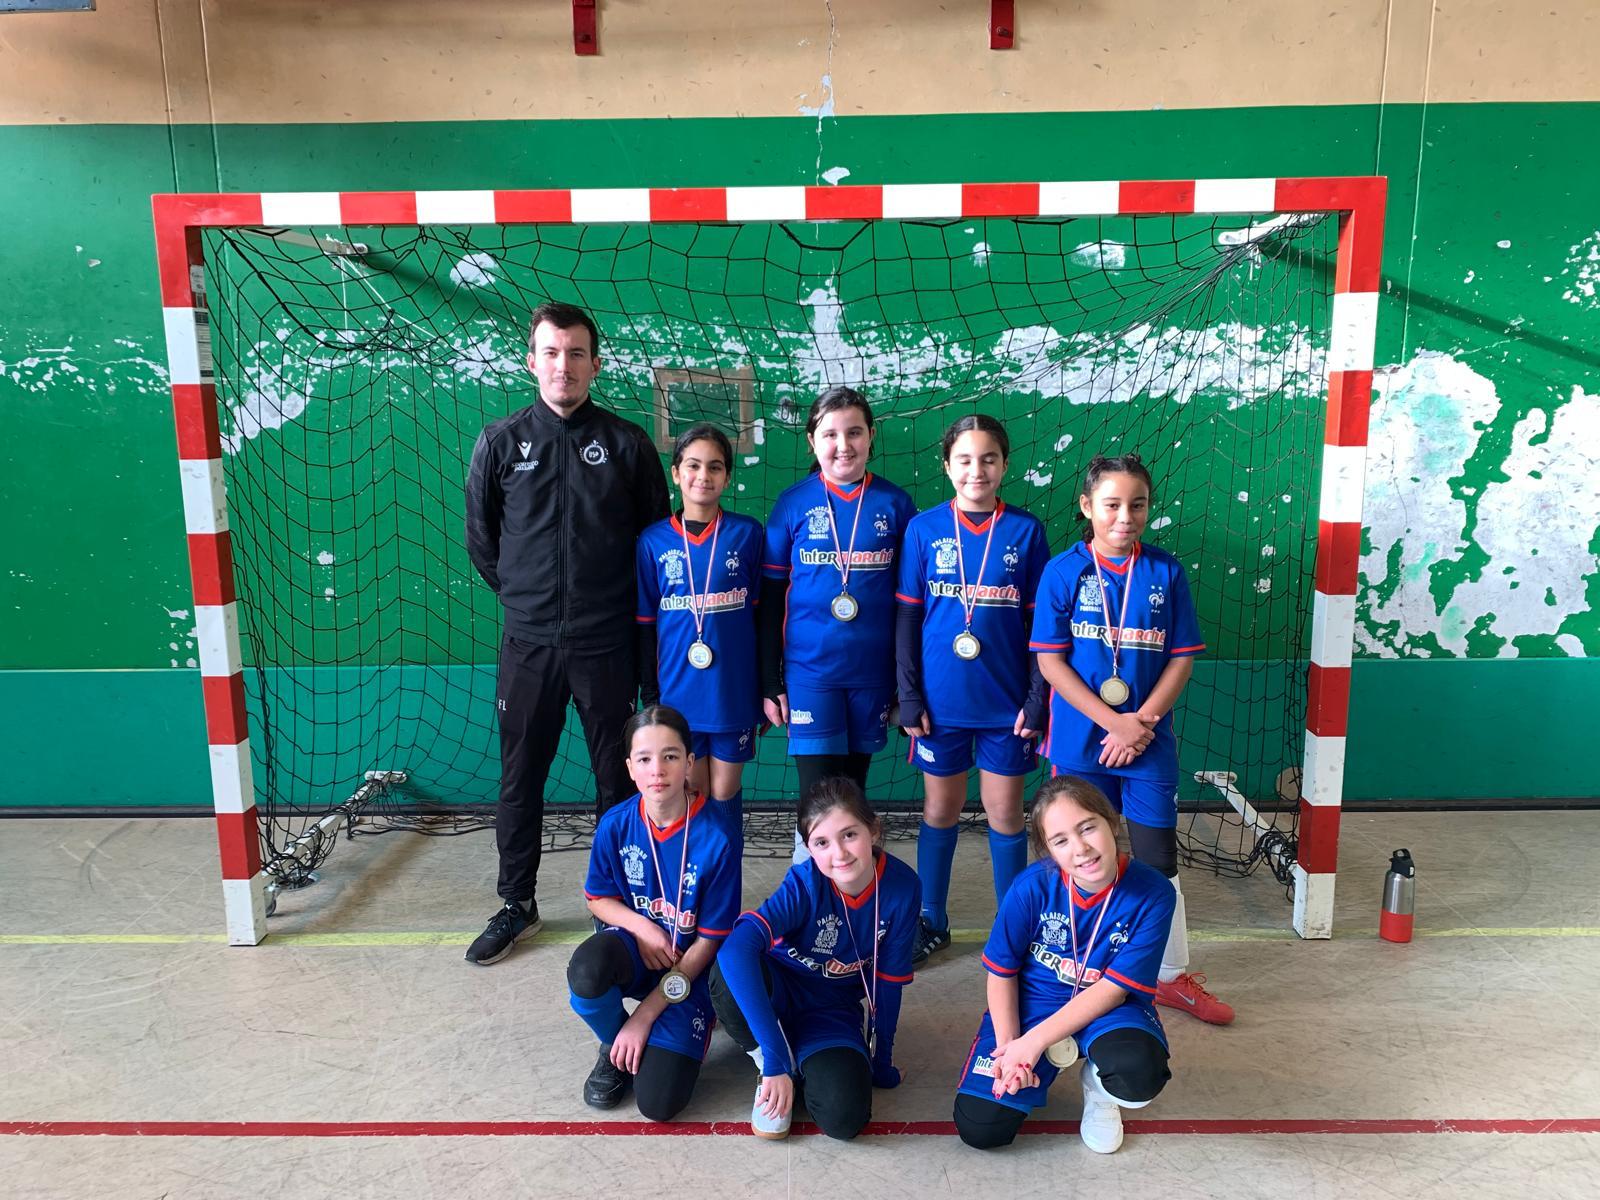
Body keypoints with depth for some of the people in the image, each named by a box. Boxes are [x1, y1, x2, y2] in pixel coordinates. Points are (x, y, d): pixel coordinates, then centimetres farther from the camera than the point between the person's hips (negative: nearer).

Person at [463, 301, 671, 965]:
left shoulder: (626, 442, 0)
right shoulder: (501, 441, 3)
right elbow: (479, 535, 13)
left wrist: (622, 602, 8)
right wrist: (521, 595, 10)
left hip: (607, 646, -1)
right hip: (528, 646, 1)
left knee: (619, 779, 8)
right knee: (519, 780, 10)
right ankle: (517, 904, 27)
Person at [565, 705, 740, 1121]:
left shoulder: (714, 840, -22)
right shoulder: (616, 825, -13)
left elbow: (709, 941, -14)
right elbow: (598, 899, 3)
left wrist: (645, 1015, -13)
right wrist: (641, 928, -19)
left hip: (687, 969, -2)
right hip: (632, 945, 3)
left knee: (659, 1103, -17)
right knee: (586, 971, -35)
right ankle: (614, 1044, -1)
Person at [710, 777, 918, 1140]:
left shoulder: (901, 886, -20)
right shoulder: (804, 883, -29)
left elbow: (889, 982, -5)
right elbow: (735, 950, -45)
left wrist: (882, 1061, 4)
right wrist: (776, 1061, -47)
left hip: (836, 1008, 1)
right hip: (782, 988, -1)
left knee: (844, 1116, -26)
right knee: (729, 974, -36)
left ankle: (803, 1066, 7)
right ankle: (770, 1067, -8)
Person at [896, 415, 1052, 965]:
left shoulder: (1026, 531, -2)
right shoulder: (924, 528, -2)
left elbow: (1039, 623, -1)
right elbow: (907, 617, 0)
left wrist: (1036, 699, -5)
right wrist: (909, 697, -4)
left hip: (1006, 700, 0)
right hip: (940, 698, 1)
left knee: (1004, 811, 10)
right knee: (940, 809, 14)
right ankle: (932, 921, 30)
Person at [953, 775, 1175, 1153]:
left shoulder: (1153, 893, -22)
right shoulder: (1032, 886, -20)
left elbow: (1114, 988, -19)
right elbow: (1002, 972, -6)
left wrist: (1034, 1041, -23)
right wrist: (1008, 1046, -18)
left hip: (1106, 1008, -1)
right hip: (1032, 1004, 1)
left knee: (1139, 1076, -35)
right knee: (979, 1128, -13)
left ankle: (1097, 1086, 4)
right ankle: (1056, 1057, 15)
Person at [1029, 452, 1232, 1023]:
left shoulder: (1166, 573, 0)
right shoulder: (1064, 572, -6)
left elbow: (1182, 658, 0)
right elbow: (1051, 661, -8)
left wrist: (1141, 723, -11)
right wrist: (1113, 722, -14)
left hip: (1149, 741, 1)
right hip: (1080, 741, -1)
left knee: (1158, 862, 7)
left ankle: (1173, 976, 24)